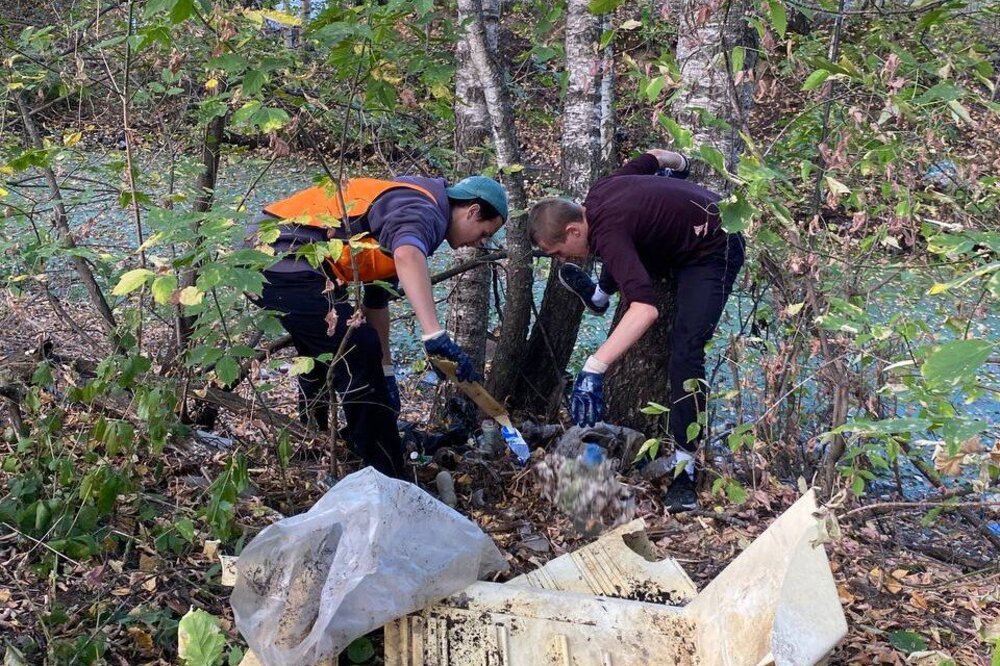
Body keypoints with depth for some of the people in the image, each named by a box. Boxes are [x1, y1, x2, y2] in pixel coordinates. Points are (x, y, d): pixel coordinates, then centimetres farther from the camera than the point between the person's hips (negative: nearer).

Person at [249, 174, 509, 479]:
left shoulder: (401, 209, 23)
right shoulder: (423, 211, -9)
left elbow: (377, 299, 30)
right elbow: (408, 257, -35)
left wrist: (385, 371, 31)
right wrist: (435, 336, -44)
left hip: (263, 251, 11)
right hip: (288, 260, -11)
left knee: (321, 351, 30)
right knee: (359, 358, -10)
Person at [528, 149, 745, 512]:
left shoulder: (608, 231, -34)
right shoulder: (599, 191, -9)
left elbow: (645, 307, -47)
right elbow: (653, 157, 9)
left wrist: (593, 369, -53)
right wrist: (680, 165, 31)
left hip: (713, 253, -10)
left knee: (685, 351, -20)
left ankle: (685, 472, -19)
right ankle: (600, 295, 65)